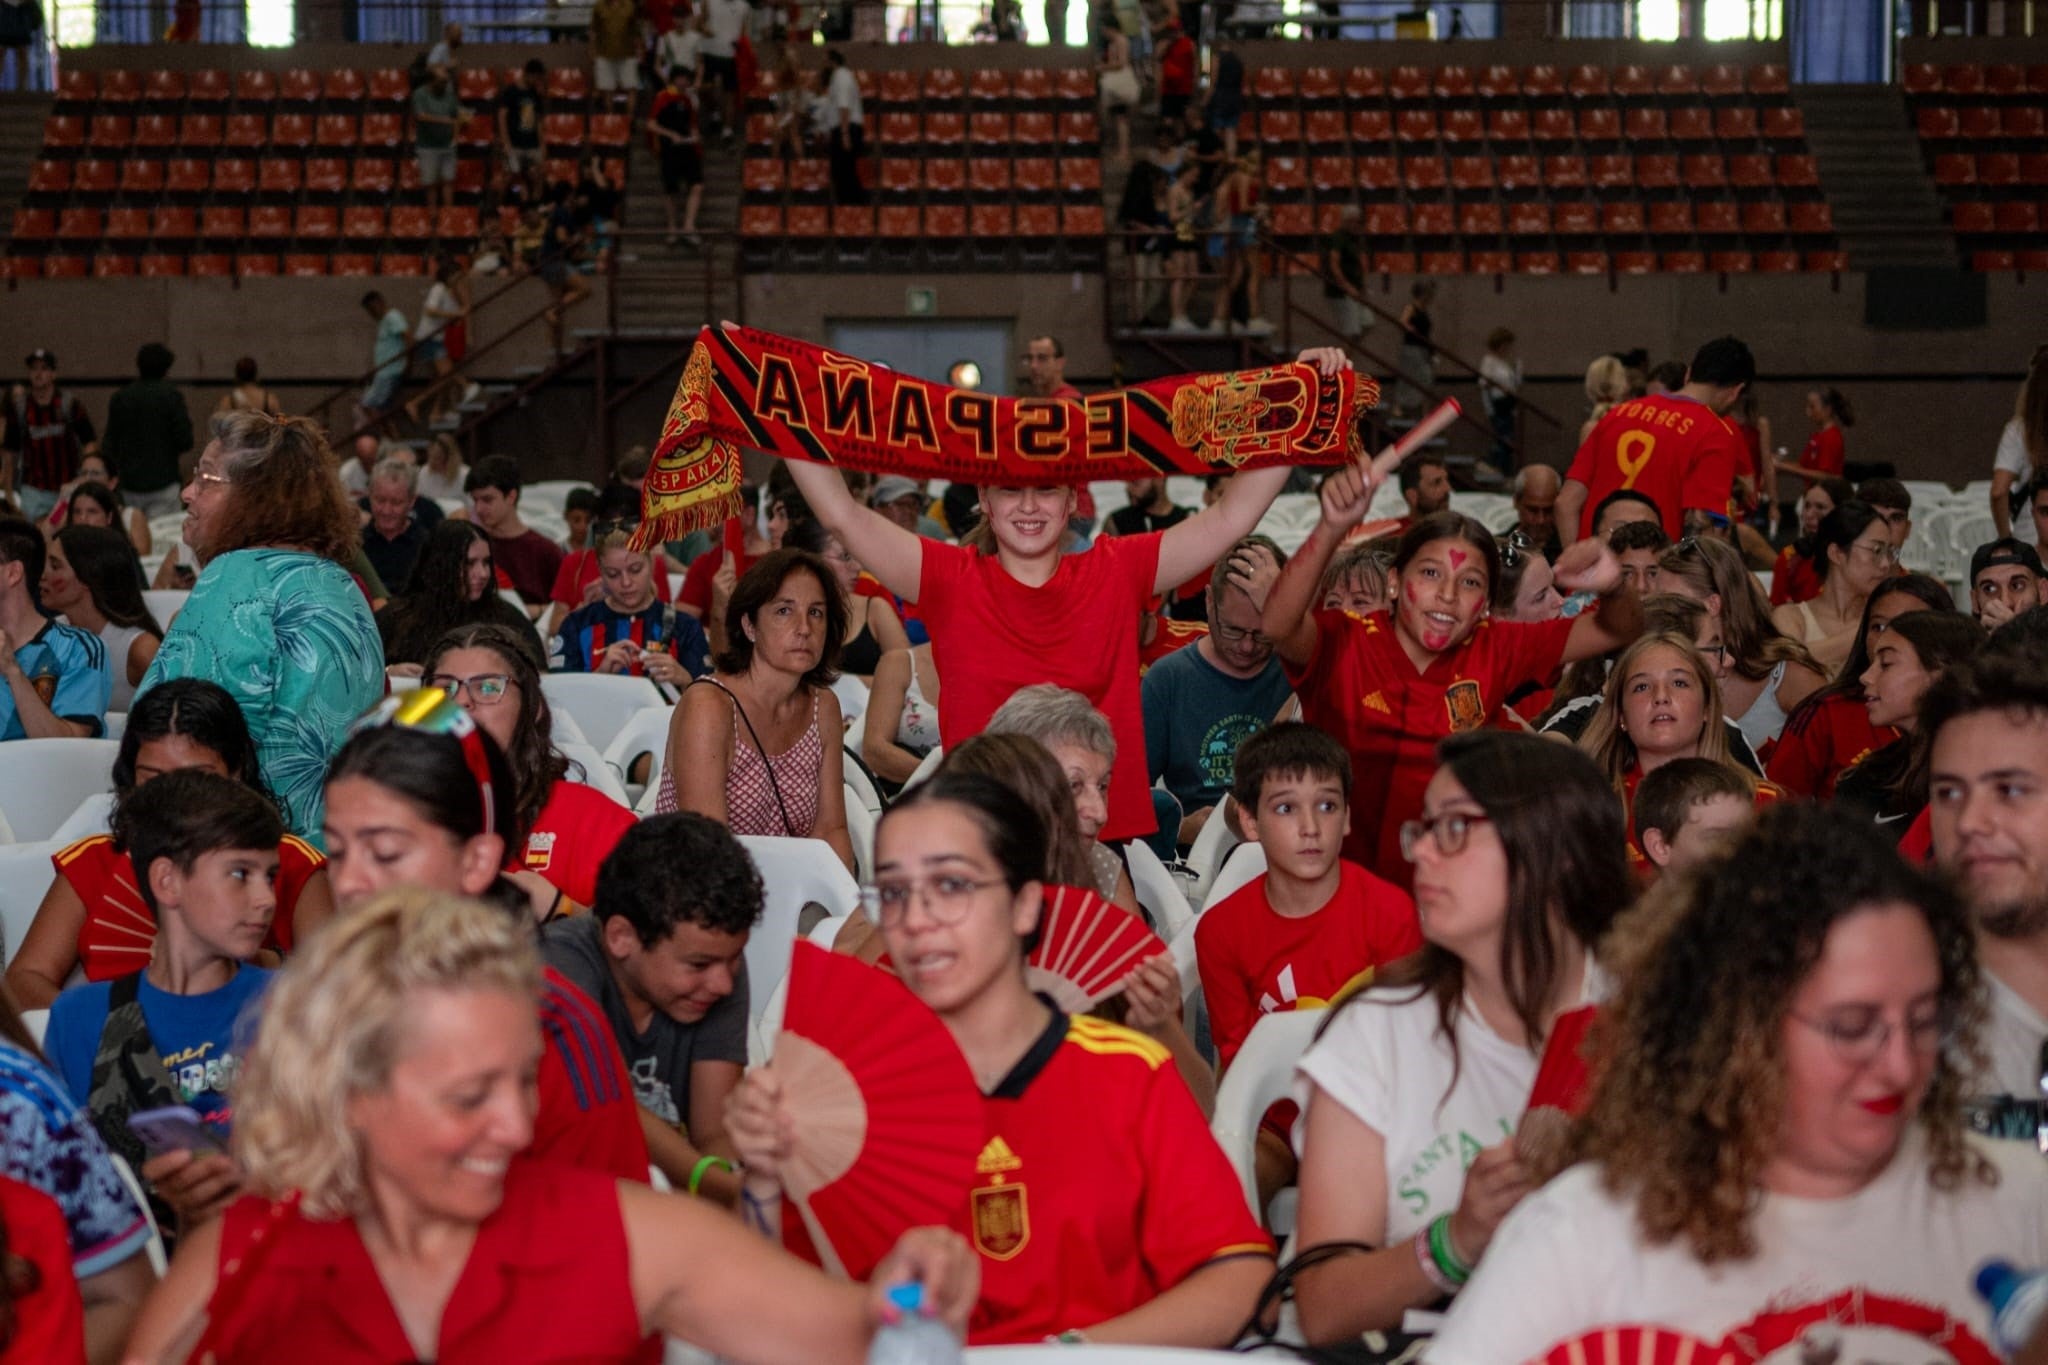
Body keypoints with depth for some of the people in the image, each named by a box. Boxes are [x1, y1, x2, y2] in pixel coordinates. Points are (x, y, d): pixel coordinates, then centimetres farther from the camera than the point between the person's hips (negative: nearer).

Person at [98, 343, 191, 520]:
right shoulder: (171, 396, -6)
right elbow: (185, 442, -10)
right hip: (162, 482, -4)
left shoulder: (119, 398, 5)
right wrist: (187, 420, 10)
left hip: (128, 484, 4)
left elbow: (109, 445, 7)